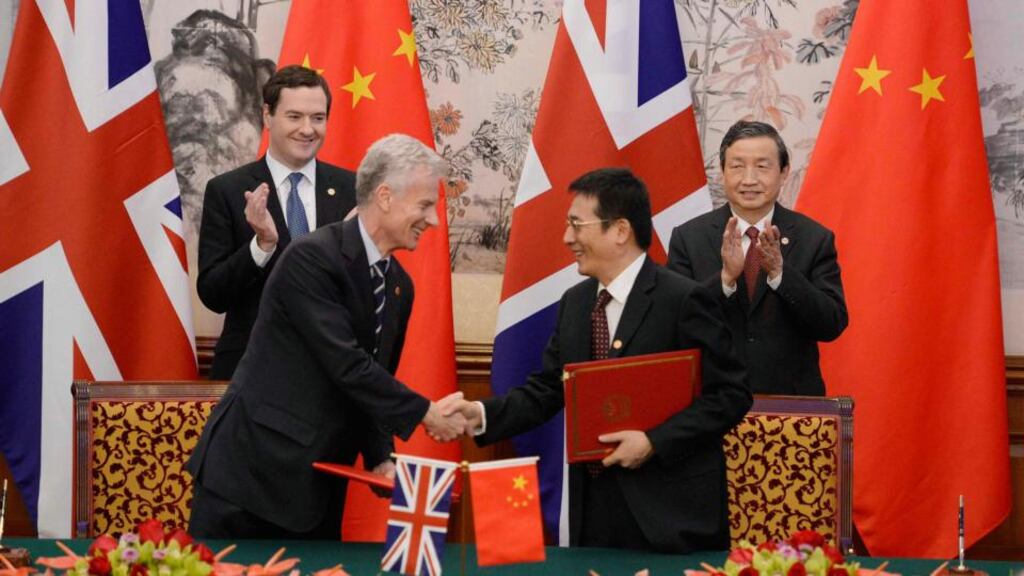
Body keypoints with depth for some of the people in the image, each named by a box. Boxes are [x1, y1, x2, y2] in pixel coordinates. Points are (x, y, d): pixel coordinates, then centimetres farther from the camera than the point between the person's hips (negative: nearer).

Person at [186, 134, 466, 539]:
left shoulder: (400, 286, 10)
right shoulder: (312, 258, -16)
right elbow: (346, 366, -21)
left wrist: (380, 458, 1)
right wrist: (424, 413, -15)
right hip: (253, 467, -7)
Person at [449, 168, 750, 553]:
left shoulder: (682, 300, -11)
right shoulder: (574, 303, 12)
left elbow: (731, 394, -12)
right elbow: (546, 390, 14)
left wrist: (655, 442, -19)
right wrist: (482, 414, -2)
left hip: (668, 511, -6)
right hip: (592, 504, 6)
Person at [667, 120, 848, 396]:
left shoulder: (815, 239, 4)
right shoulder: (688, 238, 3)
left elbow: (833, 325, -3)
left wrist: (779, 272, -15)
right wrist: (725, 277, -17)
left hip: (791, 397, 0)